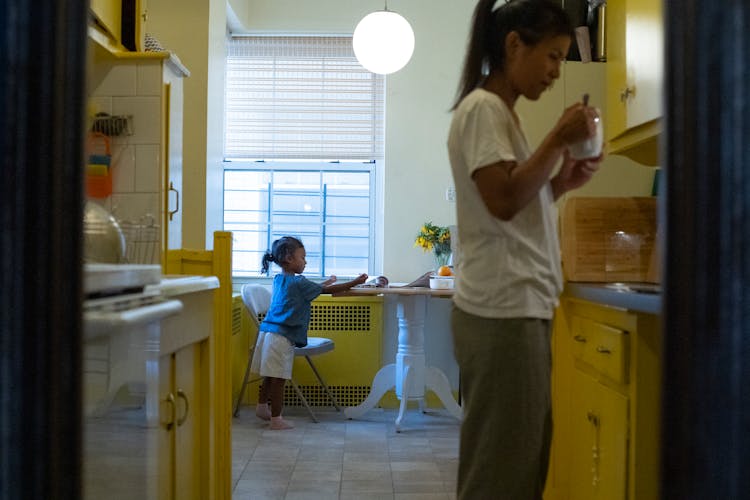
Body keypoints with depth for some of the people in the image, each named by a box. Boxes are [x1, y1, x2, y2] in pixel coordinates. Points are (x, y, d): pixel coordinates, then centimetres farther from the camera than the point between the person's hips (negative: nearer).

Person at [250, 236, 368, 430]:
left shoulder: (279, 279, 14)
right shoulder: (298, 282, -10)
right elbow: (327, 290, -7)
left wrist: (325, 283, 31)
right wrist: (355, 282, -1)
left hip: (268, 332, 9)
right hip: (281, 337, -9)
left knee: (270, 376, 20)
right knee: (278, 379, -2)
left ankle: (262, 407, 32)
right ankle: (276, 419, 3)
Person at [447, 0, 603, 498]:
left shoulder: (501, 113, 20)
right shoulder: (482, 108, -8)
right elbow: (503, 201, -19)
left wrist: (562, 181, 10)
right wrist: (558, 140, -13)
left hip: (518, 308, 10)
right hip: (503, 312, -10)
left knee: (522, 459, 14)